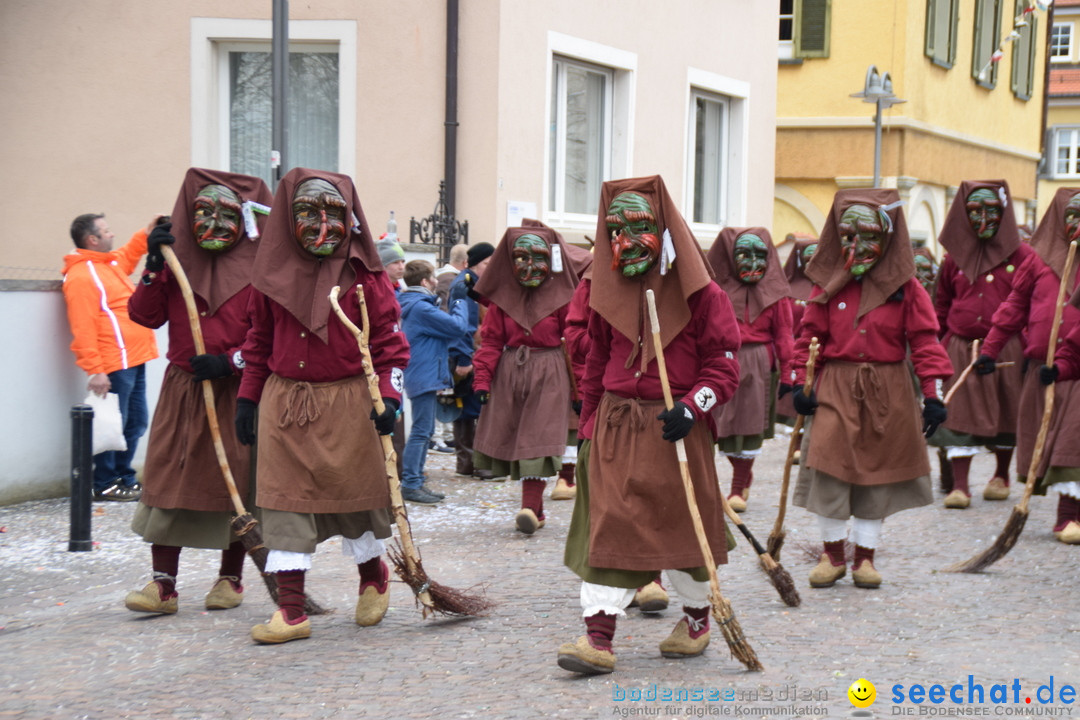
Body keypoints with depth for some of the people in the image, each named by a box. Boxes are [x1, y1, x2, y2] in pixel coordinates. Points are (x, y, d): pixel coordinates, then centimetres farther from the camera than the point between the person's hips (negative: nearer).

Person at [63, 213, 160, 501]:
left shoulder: (111, 262, 16)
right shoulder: (81, 277, -15)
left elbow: (128, 256, 42)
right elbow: (83, 330, -20)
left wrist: (146, 234, 29)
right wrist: (94, 370, -23)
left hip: (134, 361, 10)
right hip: (114, 366, -10)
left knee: (135, 423, 14)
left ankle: (124, 478, 25)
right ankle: (105, 485, 5)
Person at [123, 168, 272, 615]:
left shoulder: (256, 273, -3)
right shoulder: (176, 265, 7)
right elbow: (145, 315, -1)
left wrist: (230, 362, -18)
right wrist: (154, 268, -12)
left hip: (234, 393, -2)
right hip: (182, 390, 3)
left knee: (233, 485, 6)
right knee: (169, 481, -1)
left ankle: (230, 578, 22)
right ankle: (163, 585, 3)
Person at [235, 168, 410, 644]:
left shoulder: (364, 276, -2)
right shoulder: (274, 274, 7)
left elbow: (390, 339, -2)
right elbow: (259, 340, 14)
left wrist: (388, 394, -12)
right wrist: (247, 396, 11)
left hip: (348, 402, -3)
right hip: (285, 402, 3)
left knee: (352, 496, 6)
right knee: (285, 502, 0)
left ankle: (373, 575, 35)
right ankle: (291, 609, 4)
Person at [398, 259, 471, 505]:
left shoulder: (413, 305, 15)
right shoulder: (422, 308, -18)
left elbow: (443, 333, 19)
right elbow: (457, 326, -18)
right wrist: (461, 305, -2)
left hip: (423, 376, 11)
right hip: (424, 376, -11)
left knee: (425, 431, 15)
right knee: (421, 431, -8)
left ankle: (417, 482, 19)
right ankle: (411, 485, -6)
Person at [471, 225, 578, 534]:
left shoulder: (560, 298, 0)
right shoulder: (503, 296, 7)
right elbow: (491, 340, 5)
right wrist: (482, 378, -5)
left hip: (549, 375, -3)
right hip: (509, 373, 3)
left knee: (537, 438, -11)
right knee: (513, 438, 4)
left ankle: (530, 507, -14)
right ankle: (535, 510, 14)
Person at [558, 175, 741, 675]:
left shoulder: (700, 294, -6)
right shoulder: (610, 294, 8)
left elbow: (725, 366, -7)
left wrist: (692, 407, -22)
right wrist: (589, 427, 14)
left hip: (675, 427, -3)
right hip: (616, 425, 3)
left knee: (682, 524, 9)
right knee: (607, 525, -5)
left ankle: (696, 617, 33)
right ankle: (598, 637, -7)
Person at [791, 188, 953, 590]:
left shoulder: (906, 288, 0)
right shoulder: (829, 286, 4)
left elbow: (924, 340, -1)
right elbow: (810, 336, 6)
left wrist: (932, 393, -8)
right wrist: (801, 384, -3)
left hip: (888, 392, 0)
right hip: (836, 388, 0)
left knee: (878, 474, 5)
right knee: (829, 468, -6)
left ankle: (865, 556, 17)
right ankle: (832, 554, 9)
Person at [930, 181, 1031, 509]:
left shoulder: (1021, 256, 0)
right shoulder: (955, 257, 8)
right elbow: (941, 307, 15)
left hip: (1005, 348, -1)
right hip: (961, 347, 1)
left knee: (1006, 414, 10)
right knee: (961, 416, -4)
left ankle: (1001, 476, 29)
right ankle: (959, 486, -3)